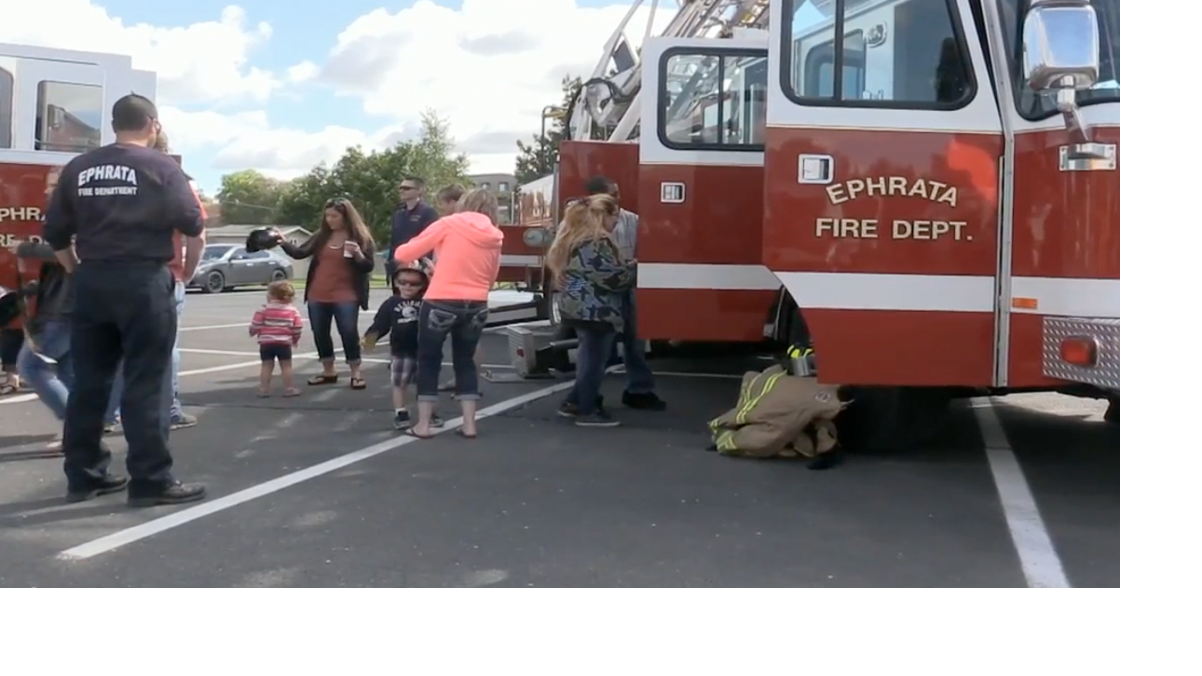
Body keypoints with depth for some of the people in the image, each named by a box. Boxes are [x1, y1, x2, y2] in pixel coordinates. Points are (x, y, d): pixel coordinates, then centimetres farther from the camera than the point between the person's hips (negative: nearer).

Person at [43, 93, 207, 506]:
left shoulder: (78, 168, 11)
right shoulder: (161, 166, -2)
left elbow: (55, 234, 12)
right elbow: (193, 226, -6)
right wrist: (187, 271, 8)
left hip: (92, 283, 5)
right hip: (143, 282, -5)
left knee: (89, 381, 11)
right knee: (145, 384, -3)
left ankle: (83, 475, 17)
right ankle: (151, 480, -2)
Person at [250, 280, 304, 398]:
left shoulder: (264, 309, -4)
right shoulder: (293, 310, 2)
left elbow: (256, 325, -4)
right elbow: (298, 328, 0)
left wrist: (253, 332, 17)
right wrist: (295, 339, 16)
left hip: (266, 342, 0)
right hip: (284, 343, 0)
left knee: (267, 365, 8)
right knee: (286, 366, 6)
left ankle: (264, 389, 10)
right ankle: (289, 389, 7)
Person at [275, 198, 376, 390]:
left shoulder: (361, 238, -3)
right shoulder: (321, 236, 9)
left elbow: (369, 266, -5)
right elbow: (300, 253, 4)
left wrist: (358, 254, -23)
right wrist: (283, 242, -11)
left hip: (345, 297, -5)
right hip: (317, 296, 5)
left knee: (349, 333, -7)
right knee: (320, 334, 9)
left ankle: (356, 374, 3)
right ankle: (328, 372, 23)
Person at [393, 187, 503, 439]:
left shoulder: (449, 224, -4)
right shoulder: (494, 238, 7)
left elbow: (403, 254, -3)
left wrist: (400, 253, 21)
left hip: (441, 303, -3)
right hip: (476, 306, 3)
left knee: (429, 361, 10)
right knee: (465, 361, 17)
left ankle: (423, 424, 12)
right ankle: (469, 424, 14)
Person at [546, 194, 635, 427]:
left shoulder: (574, 238, 14)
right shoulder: (596, 243, -18)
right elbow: (612, 278, -21)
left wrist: (626, 266, 15)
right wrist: (634, 269, -4)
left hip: (577, 306, 10)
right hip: (595, 310, -10)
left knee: (588, 357, 18)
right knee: (595, 359, -2)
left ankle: (574, 402, 23)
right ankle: (587, 411, 4)